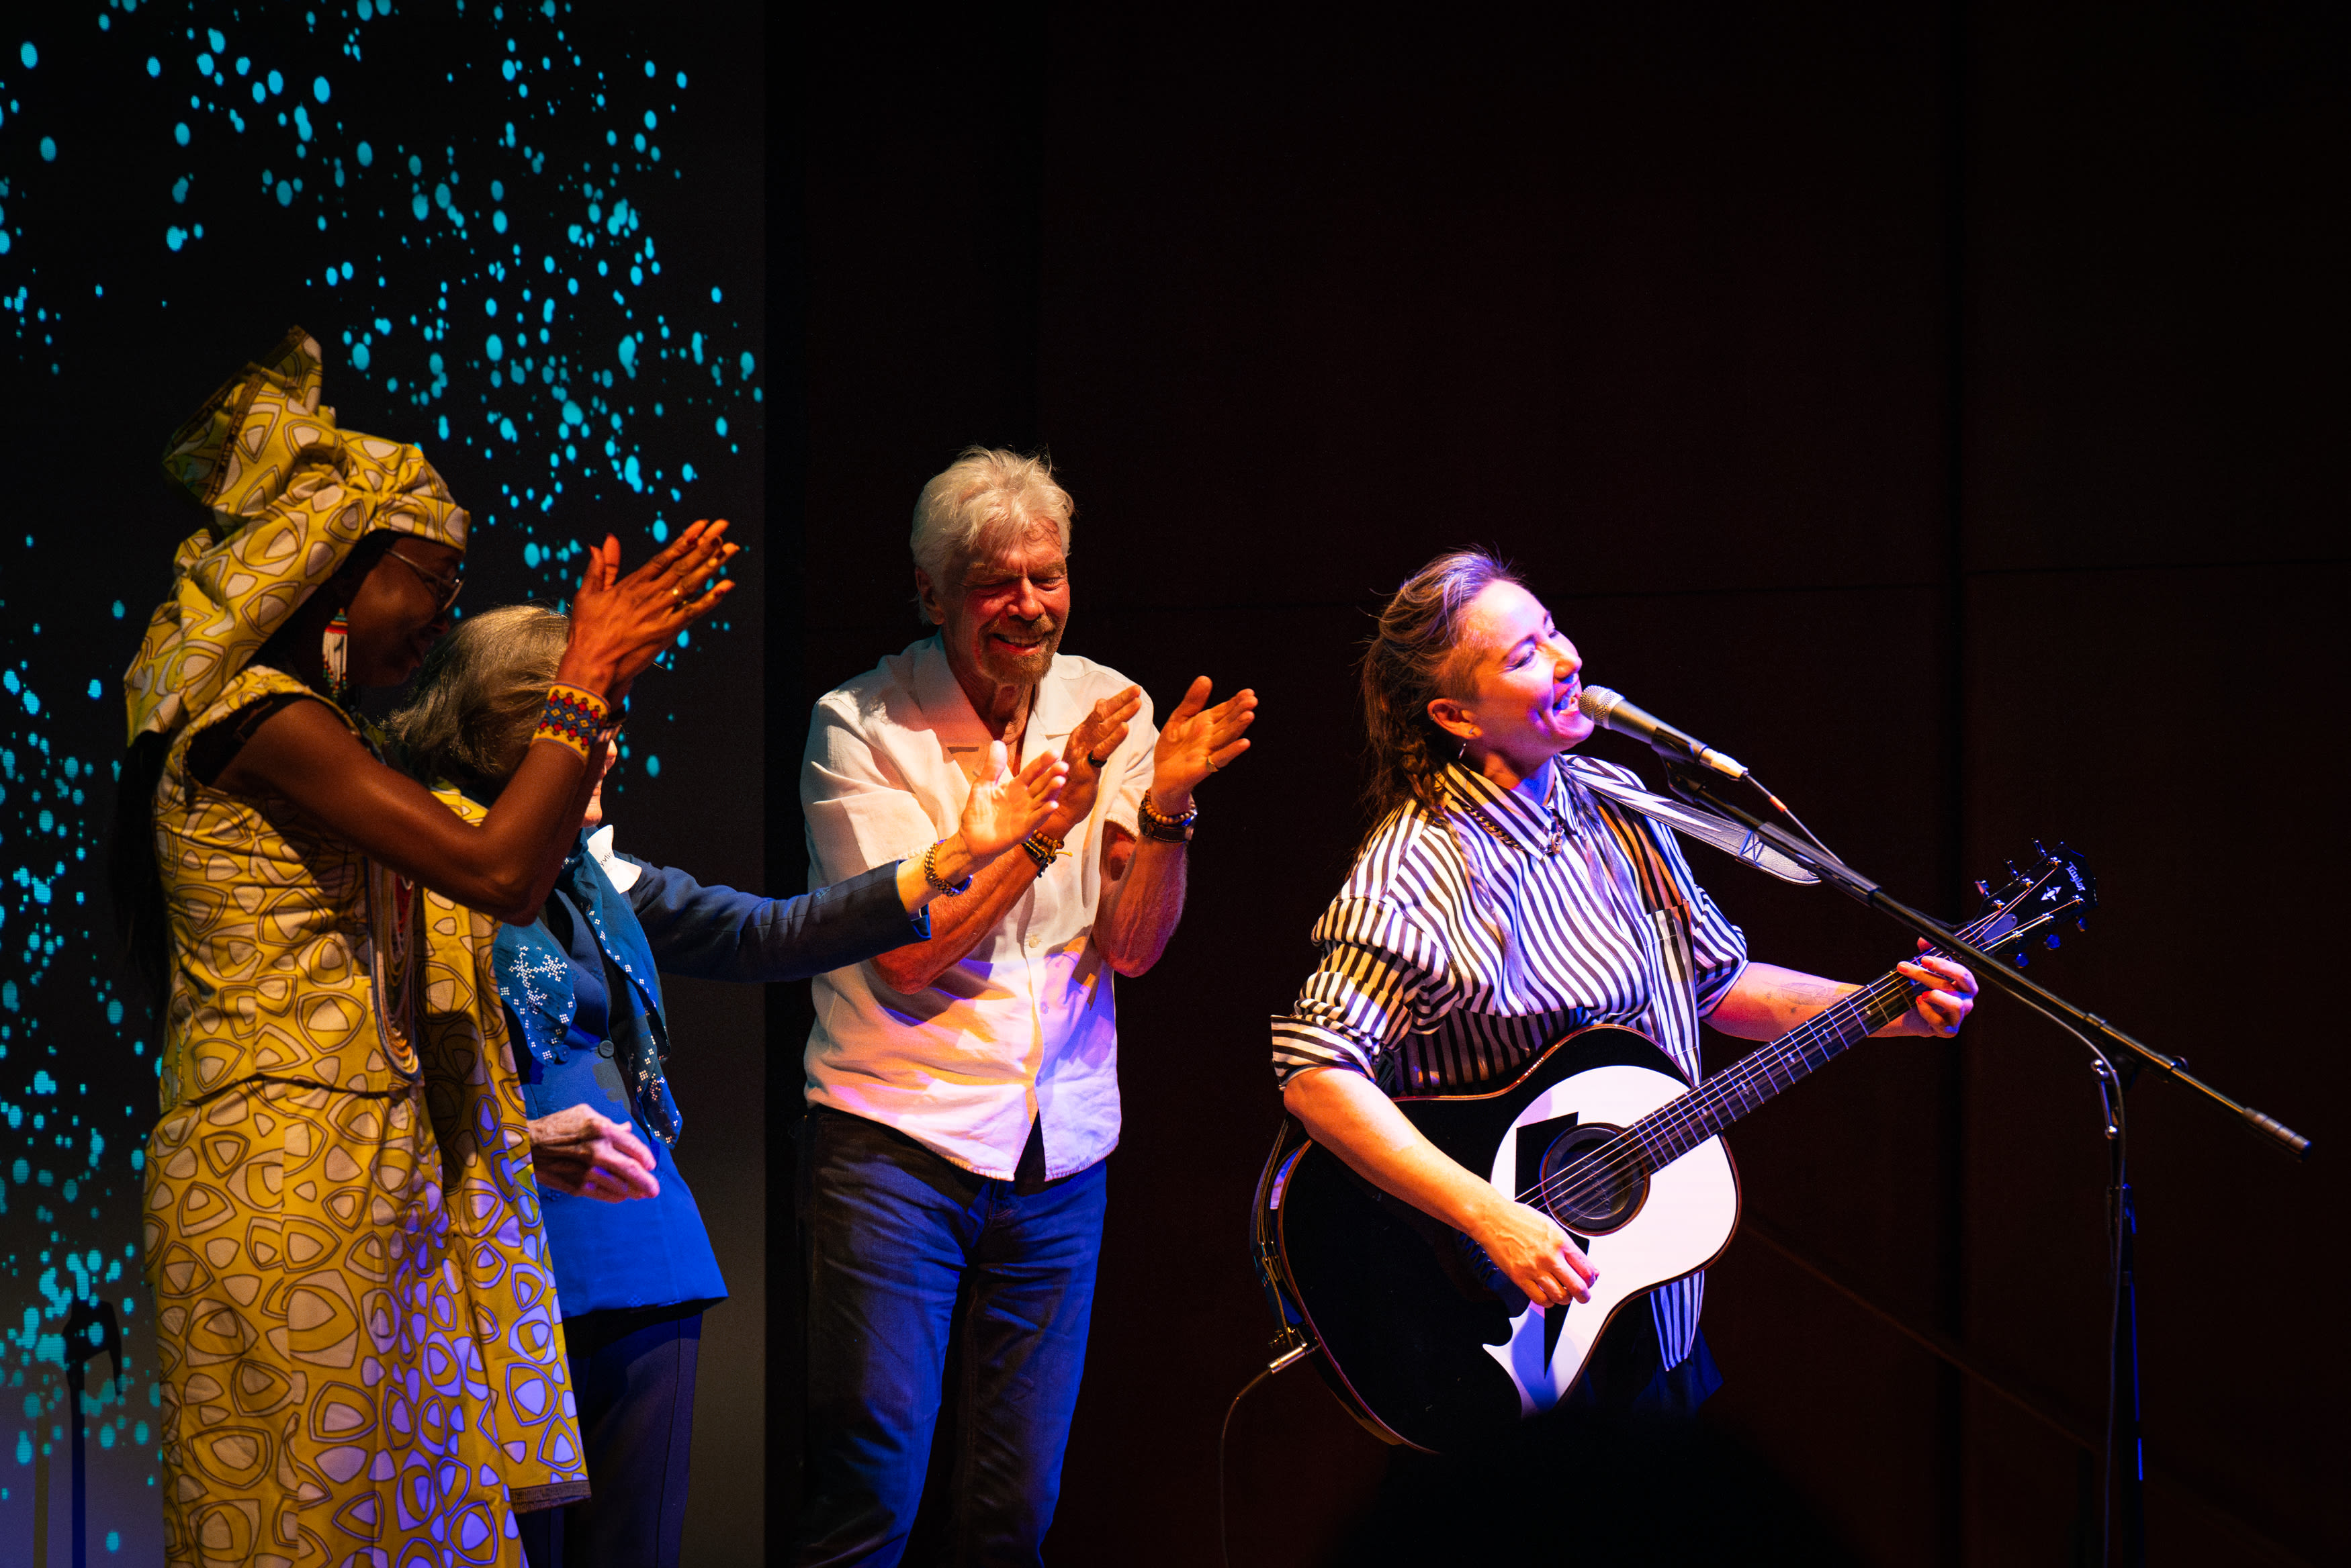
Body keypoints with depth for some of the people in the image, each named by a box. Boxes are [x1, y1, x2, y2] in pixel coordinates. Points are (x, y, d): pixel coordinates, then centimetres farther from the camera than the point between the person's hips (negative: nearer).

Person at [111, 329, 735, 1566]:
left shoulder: (307, 727, 18)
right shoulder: (263, 719, -13)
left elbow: (511, 882, 19)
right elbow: (495, 869, -20)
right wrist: (585, 681, -11)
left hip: (361, 1173, 10)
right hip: (289, 1175, -10)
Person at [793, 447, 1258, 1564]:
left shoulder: (1103, 710, 6)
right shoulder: (859, 727, -5)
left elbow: (1133, 945, 0)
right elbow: (908, 951, -14)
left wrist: (1166, 809, -17)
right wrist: (1051, 818, -20)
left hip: (1060, 1153, 4)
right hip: (898, 1137, -4)